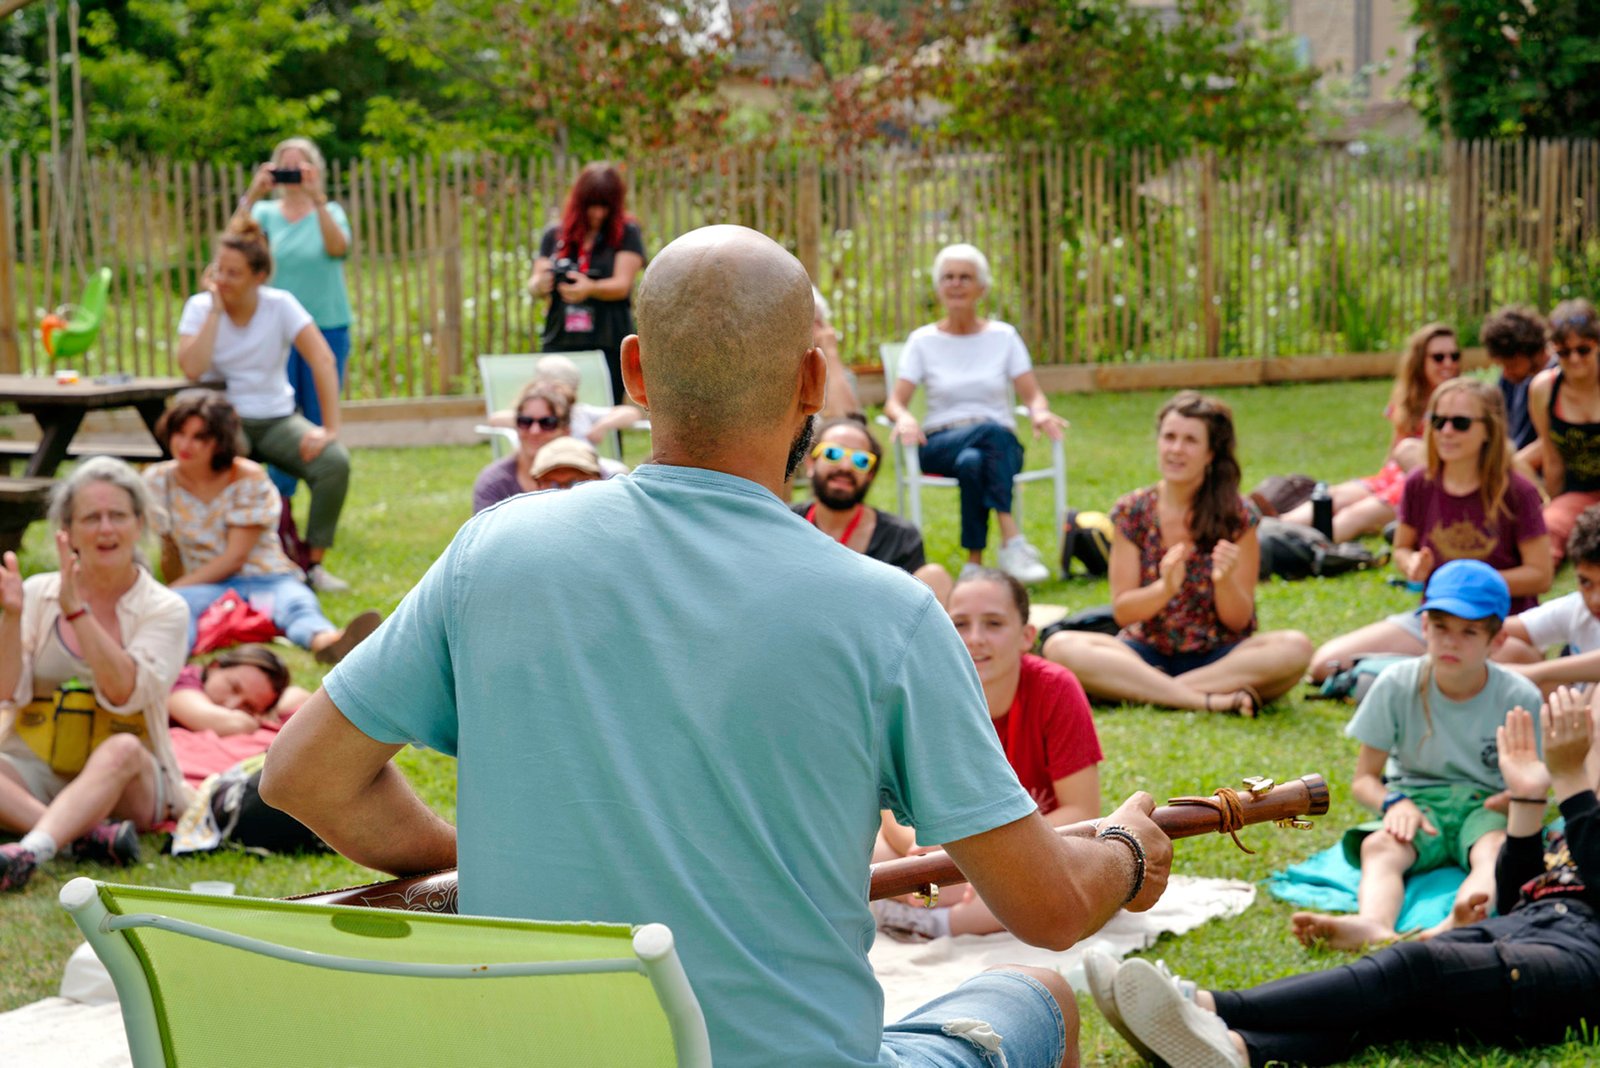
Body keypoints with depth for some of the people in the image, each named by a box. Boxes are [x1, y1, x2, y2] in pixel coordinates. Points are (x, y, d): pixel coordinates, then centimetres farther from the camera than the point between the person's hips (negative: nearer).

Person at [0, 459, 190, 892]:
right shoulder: (37, 594, 5)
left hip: (124, 782, -2)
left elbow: (123, 693, -17)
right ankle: (86, 834, -43)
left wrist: (78, 611, -24)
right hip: (35, 772, 2)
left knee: (122, 750, -37)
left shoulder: (165, 609, -1)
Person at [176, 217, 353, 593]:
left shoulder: (280, 305, -5)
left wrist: (330, 429, -23)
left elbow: (323, 360, -14)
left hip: (277, 418, 1)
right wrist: (215, 310, -18)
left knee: (335, 462, -25)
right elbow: (191, 368, -21)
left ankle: (313, 563, -11)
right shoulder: (200, 307, -4)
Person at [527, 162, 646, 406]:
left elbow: (622, 285, -5)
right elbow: (534, 286, 9)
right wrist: (540, 285, -16)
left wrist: (590, 288, -26)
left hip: (608, 345, -3)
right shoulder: (554, 235, 13)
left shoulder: (626, 233, 4)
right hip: (560, 343, 3)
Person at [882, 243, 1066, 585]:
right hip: (940, 446, -1)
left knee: (972, 462, -37)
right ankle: (1012, 540, -43)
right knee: (991, 430, -35)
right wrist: (904, 418, -26)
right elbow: (894, 402, -1)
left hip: (1000, 446, 1)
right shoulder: (923, 340, 8)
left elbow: (1034, 395, 4)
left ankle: (975, 561, -42)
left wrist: (1040, 413, -21)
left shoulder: (1004, 336, 9)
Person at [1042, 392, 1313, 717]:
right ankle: (1208, 699, -30)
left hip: (1218, 657, -1)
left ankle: (1151, 690, -25)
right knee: (1060, 646, -28)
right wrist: (1165, 588, -23)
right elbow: (1122, 611, -3)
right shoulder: (1131, 512, 0)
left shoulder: (1237, 516, -4)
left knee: (1295, 648, -31)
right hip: (1148, 653, 1)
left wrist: (1225, 581, -25)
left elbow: (1238, 620, -3)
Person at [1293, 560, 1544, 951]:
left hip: (1485, 805, -1)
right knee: (1379, 846, -32)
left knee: (1497, 850, -36)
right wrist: (1394, 803, -19)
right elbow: (1364, 779, 3)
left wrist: (1498, 804, -21)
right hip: (1416, 799, 1)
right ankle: (1374, 927, -65)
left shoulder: (1519, 697, -5)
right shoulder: (1396, 685, -3)